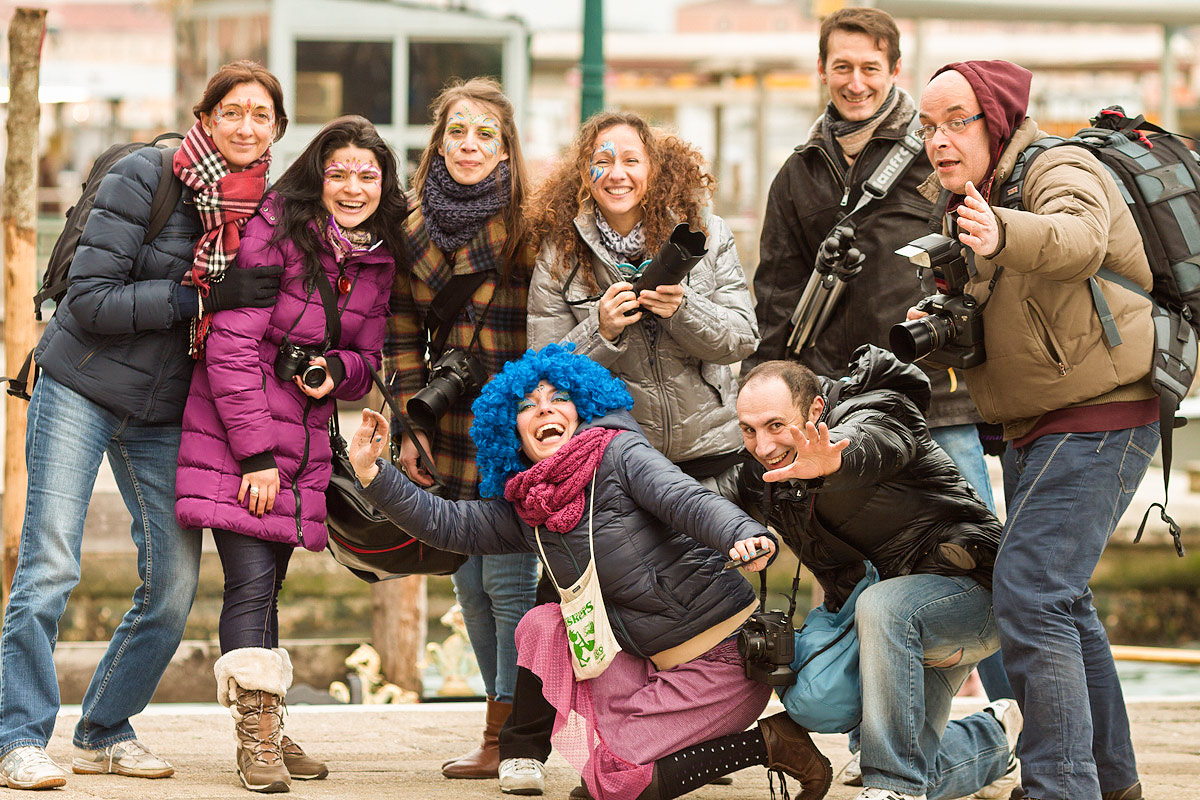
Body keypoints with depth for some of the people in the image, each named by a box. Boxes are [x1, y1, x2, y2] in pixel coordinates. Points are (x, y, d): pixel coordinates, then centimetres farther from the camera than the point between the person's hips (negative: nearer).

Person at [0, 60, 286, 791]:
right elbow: (91, 301, -17)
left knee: (175, 580, 0)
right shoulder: (145, 178, -13)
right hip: (82, 390, -5)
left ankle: (105, 731, 16)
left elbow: (257, 320, 13)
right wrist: (206, 297, -23)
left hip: (167, 414, 5)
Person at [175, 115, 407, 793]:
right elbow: (232, 347, -16)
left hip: (303, 443, 5)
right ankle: (256, 739, -11)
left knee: (268, 584, 9)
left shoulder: (380, 259, 6)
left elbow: (369, 359, 14)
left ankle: (269, 731, 17)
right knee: (252, 582, -13)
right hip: (233, 435, -5)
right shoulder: (275, 232, -13)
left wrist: (338, 368, -11)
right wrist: (256, 452, -18)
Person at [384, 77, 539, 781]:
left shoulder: (528, 223, -6)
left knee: (508, 577, -9)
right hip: (453, 425, 5)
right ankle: (514, 728, 16)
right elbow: (404, 327, 12)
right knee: (471, 583, 8)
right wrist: (413, 423, 4)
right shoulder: (418, 222, 9)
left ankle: (507, 741, -4)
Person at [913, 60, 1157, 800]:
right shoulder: (970, 198, 14)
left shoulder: (1060, 170, -16)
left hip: (1099, 419, -11)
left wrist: (1004, 235, -60)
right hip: (1038, 428, 11)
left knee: (1030, 594, -20)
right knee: (1060, 599, 18)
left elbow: (1080, 239, -40)